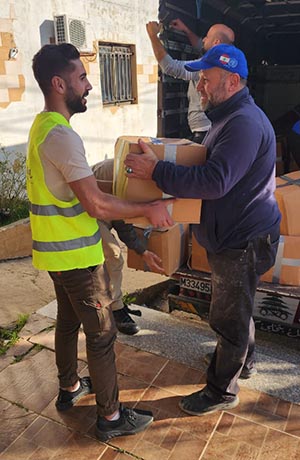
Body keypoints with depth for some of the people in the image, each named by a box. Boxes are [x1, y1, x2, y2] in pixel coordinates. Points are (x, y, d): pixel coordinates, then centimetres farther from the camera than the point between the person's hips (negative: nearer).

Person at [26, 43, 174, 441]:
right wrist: (149, 210, -16)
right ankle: (111, 417, 22)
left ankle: (69, 388, 44)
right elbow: (97, 206, -26)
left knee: (68, 320, 24)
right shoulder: (61, 134, -23)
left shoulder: (43, 125, 8)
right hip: (76, 255, -10)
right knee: (102, 333, 4)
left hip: (55, 250, 10)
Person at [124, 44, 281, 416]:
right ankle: (244, 357, 51)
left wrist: (156, 171, -30)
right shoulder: (229, 117, 12)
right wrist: (163, 159, 9)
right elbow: (212, 166, 20)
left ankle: (222, 391, 25)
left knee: (227, 316, 5)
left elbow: (214, 182, -34)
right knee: (237, 305, 27)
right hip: (235, 234, 11)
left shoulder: (245, 123, -24)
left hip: (244, 239, -10)